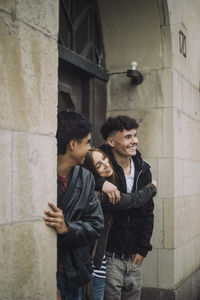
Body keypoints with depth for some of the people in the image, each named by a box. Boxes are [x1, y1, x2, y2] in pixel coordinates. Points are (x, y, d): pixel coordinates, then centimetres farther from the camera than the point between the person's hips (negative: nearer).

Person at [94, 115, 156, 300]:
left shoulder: (143, 170, 5)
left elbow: (147, 212, 9)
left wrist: (143, 248, 4)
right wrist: (101, 183, -33)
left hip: (134, 256, 5)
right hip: (110, 255, -5)